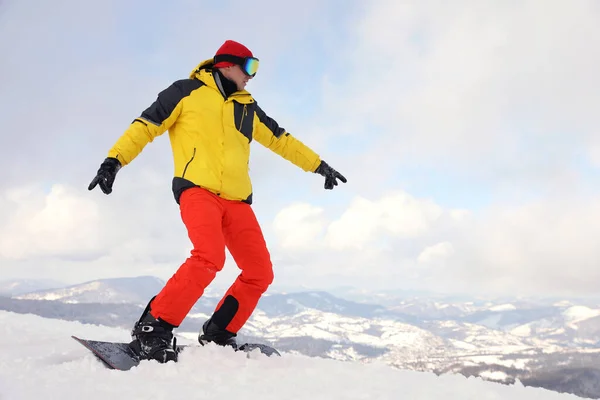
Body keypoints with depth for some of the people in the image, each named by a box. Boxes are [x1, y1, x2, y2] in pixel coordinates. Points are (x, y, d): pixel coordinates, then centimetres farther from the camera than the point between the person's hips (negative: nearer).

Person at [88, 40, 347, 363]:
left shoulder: (248, 108, 24)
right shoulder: (187, 91, 8)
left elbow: (281, 140, 32)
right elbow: (146, 125, 3)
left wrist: (318, 165, 34)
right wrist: (114, 160, -9)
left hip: (237, 201, 7)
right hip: (197, 190, -6)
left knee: (260, 273, -3)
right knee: (209, 257, -30)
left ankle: (217, 336, 12)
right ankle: (152, 329, -21)